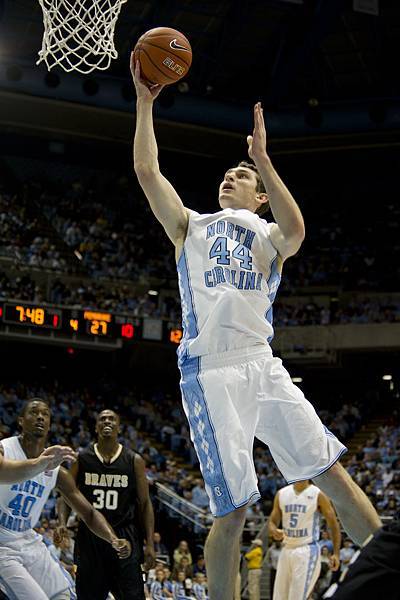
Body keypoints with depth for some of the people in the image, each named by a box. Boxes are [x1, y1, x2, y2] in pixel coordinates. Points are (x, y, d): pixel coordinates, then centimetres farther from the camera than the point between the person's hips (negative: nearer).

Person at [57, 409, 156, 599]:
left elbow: (144, 503, 5)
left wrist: (150, 544, -2)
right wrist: (62, 523, -10)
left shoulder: (134, 461, 3)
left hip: (125, 536, -1)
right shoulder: (81, 458, 5)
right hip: (89, 537, 1)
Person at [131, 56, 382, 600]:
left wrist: (263, 161, -11)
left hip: (263, 366, 1)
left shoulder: (268, 237, 18)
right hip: (210, 372, -1)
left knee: (334, 475, -4)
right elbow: (147, 171, 9)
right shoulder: (191, 227, 21)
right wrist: (145, 102, 8)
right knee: (232, 510, -6)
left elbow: (296, 232, -8)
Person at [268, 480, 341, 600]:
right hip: (287, 549, 5)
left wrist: (336, 553, -8)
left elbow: (333, 524, -2)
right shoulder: (281, 494, 8)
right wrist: (274, 531, -12)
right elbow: (272, 522, 13)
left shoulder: (317, 495, -5)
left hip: (307, 551, -5)